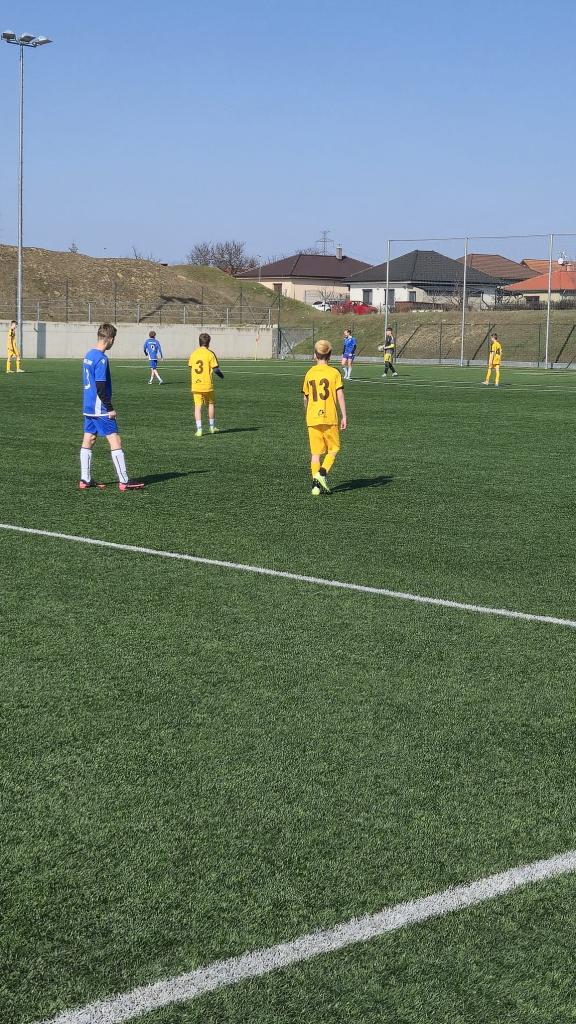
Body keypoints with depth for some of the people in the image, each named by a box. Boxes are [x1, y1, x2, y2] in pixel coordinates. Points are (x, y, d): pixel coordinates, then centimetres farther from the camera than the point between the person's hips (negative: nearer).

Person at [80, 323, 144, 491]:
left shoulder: (88, 355, 11)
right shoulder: (101, 359, -18)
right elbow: (101, 387, -21)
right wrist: (110, 408, -15)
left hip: (88, 407, 9)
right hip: (100, 409, -9)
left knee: (88, 440, 10)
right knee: (115, 441, -6)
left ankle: (85, 480, 12)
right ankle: (124, 481, -6)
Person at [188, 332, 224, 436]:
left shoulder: (193, 354, 4)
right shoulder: (209, 354, -8)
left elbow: (191, 368, 11)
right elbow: (215, 369, -9)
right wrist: (221, 376, 11)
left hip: (195, 384, 2)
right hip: (207, 384, -2)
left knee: (197, 406, 3)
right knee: (210, 404, 16)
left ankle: (199, 429, -5)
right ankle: (212, 427, 26)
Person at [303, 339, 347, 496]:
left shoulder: (309, 373, 7)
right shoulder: (334, 373, -2)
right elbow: (340, 395, -6)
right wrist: (344, 416, 0)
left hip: (312, 418, 3)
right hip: (330, 418, -3)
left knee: (315, 451, 6)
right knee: (333, 449, 11)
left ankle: (316, 483, 0)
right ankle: (323, 473, -10)